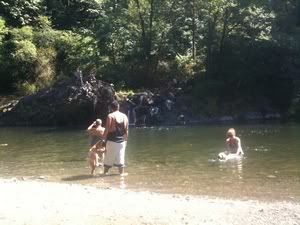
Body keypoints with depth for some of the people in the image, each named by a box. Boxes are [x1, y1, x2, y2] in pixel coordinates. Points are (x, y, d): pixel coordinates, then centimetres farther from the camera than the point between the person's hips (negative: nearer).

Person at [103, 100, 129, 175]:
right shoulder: (124, 116, 6)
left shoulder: (110, 116, -9)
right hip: (121, 141, 4)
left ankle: (105, 172, 12)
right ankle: (121, 173, 13)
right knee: (120, 158, 11)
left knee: (108, 158, 6)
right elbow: (126, 130, 8)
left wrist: (104, 137, -3)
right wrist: (125, 139, 17)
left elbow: (107, 129, -13)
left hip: (112, 140, -4)